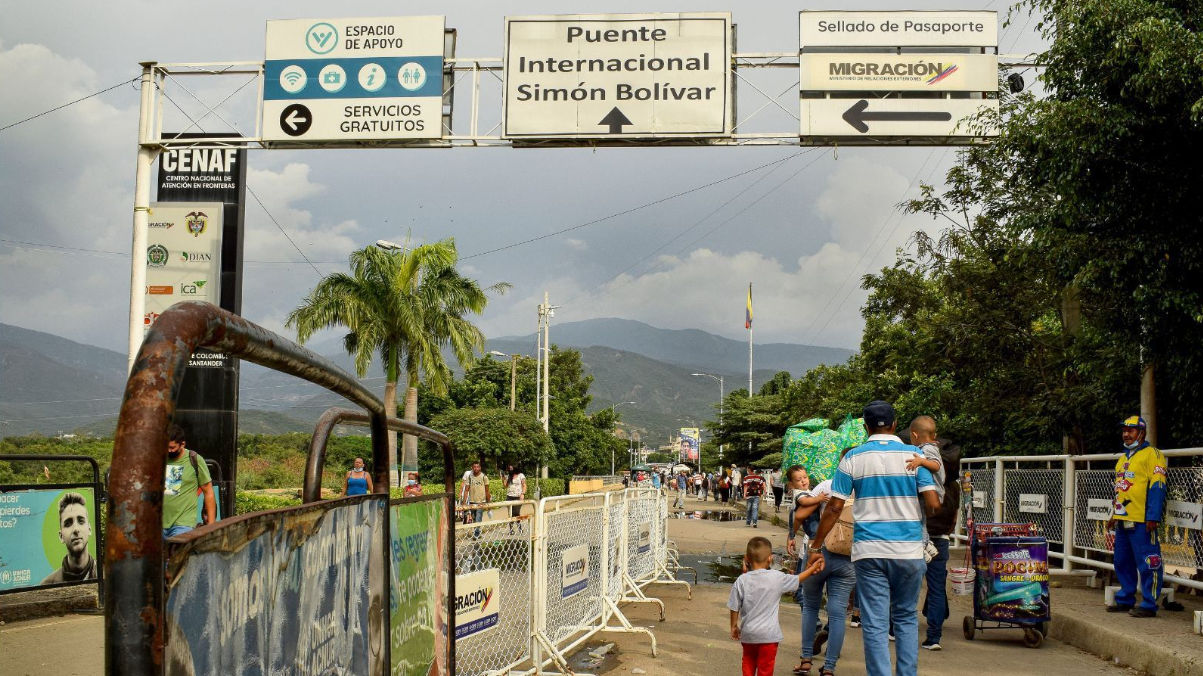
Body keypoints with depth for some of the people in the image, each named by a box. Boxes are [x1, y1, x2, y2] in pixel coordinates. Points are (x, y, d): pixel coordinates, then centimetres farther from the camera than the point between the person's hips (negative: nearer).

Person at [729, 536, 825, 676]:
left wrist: (734, 626, 13)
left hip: (747, 633, 2)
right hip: (769, 634, -2)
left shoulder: (741, 581, -8)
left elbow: (734, 608, -3)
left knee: (748, 662, 23)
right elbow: (797, 579, 8)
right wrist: (813, 568, 24)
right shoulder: (777, 578, -10)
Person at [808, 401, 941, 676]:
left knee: (875, 624, 2)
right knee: (906, 618, 17)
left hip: (869, 550, -1)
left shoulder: (853, 458, 0)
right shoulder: (914, 455, 0)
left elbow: (834, 508, -2)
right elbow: (933, 504, -6)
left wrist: (816, 546, 6)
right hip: (909, 550, 1)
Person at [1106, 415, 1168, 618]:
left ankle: (1149, 605, -2)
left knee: (1148, 563, -5)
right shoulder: (1123, 458, 22)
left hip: (1142, 521, -9)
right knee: (1123, 563, 14)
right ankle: (1125, 600, 23)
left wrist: (1153, 517, -19)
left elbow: (1157, 487, -13)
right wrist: (1113, 514, 23)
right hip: (1123, 520, 9)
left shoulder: (1151, 455, -6)